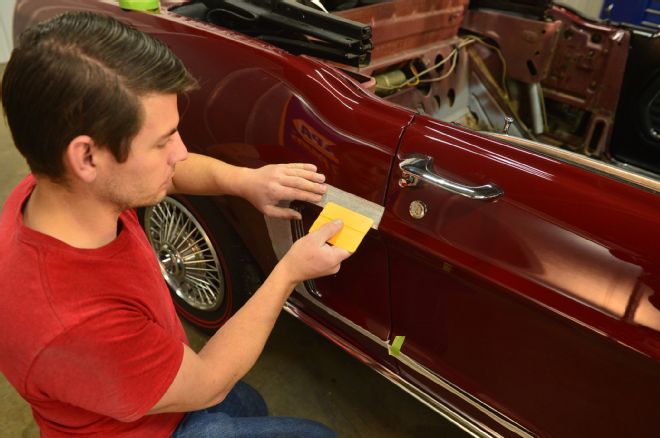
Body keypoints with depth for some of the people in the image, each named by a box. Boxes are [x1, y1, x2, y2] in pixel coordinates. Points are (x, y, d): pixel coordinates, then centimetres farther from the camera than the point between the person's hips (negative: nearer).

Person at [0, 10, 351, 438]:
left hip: (161, 380, 6)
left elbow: (173, 170, -2)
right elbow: (208, 383, -27)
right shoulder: (75, 325, -45)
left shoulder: (62, 184, -22)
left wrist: (245, 179, -21)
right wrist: (290, 272, -22)